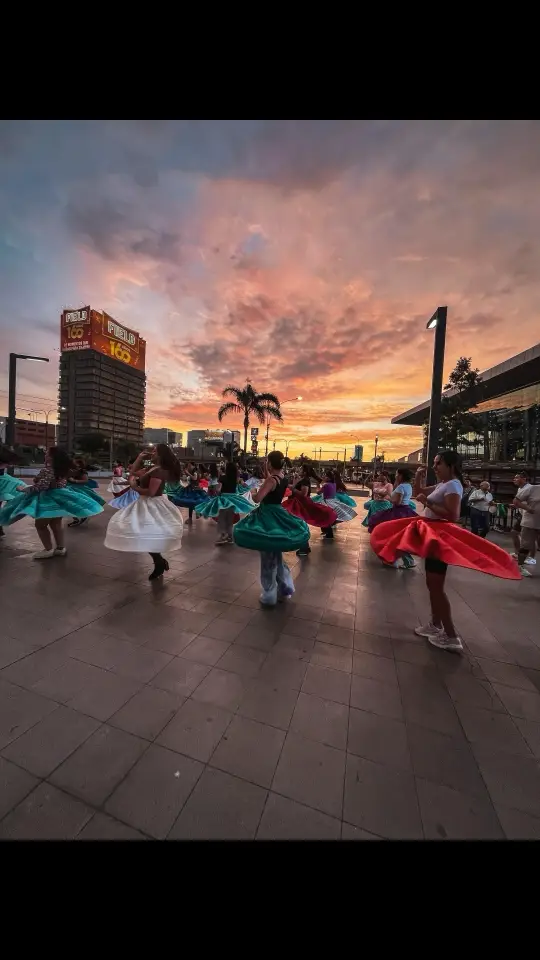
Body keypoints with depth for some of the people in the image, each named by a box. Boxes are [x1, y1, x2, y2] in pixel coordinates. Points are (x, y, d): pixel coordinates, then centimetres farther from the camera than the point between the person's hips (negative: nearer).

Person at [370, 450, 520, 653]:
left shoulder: (452, 485, -17)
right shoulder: (442, 485, 11)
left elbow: (452, 516, -27)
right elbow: (418, 492, 21)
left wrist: (427, 502, -24)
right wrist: (419, 477, 6)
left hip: (441, 538, -10)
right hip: (432, 535, 10)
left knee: (436, 587, -4)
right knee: (432, 584, 17)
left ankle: (451, 637, 6)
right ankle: (436, 625, 31)